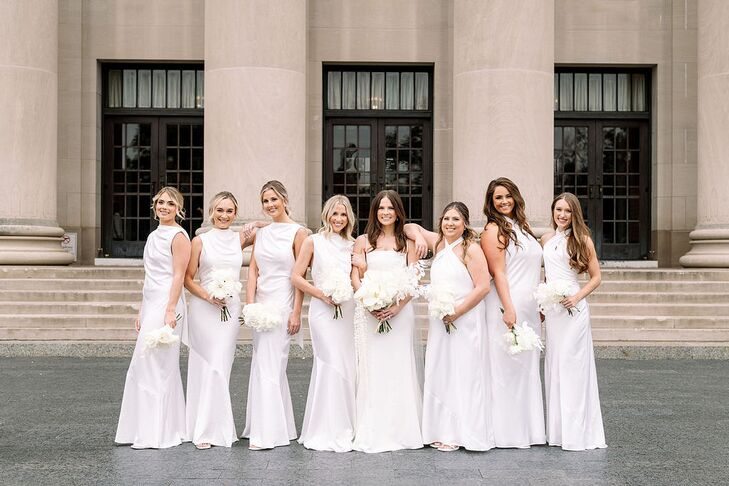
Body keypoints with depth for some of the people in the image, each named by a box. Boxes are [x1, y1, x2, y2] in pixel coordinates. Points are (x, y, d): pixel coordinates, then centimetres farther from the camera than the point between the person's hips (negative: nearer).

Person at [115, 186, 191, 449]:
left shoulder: (178, 236, -7)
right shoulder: (154, 236, 18)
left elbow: (179, 275, -14)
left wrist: (170, 311, -20)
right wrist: (141, 312, 20)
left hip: (167, 304, -9)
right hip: (151, 305, 9)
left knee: (154, 367, -6)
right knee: (163, 368, 11)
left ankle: (156, 434, 2)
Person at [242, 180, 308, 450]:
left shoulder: (298, 232, -5)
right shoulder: (261, 233, 13)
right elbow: (253, 271, 9)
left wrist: (296, 313, -12)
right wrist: (250, 305, -3)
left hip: (282, 303, -7)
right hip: (262, 304, 7)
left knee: (268, 366, -9)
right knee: (267, 365, 10)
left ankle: (265, 434, -4)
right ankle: (281, 427, 21)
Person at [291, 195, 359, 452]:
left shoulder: (352, 244, 16)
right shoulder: (313, 242, 3)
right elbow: (296, 277, 0)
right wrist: (322, 294, -10)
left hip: (348, 309, 5)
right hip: (323, 310, -5)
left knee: (347, 366, 4)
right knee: (333, 364, -12)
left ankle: (344, 428, 16)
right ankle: (328, 431, -2)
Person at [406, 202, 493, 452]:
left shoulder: (471, 248, -9)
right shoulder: (438, 242, 9)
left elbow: (483, 287, -14)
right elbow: (412, 228, 21)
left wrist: (456, 313, -14)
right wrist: (419, 238, -2)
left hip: (465, 321, -7)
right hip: (439, 321, 7)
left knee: (462, 374, -2)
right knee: (439, 373, 9)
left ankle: (461, 433, 7)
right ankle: (442, 431, 18)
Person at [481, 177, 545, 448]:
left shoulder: (522, 227, 17)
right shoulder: (494, 230, -7)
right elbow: (498, 273, -13)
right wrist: (508, 309, -19)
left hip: (529, 307, 8)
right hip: (507, 306, -8)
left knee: (527, 367, 11)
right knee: (506, 367, -3)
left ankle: (527, 428, 20)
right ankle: (506, 430, 4)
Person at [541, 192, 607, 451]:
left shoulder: (582, 240, -2)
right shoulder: (546, 239, 11)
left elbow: (596, 277, -1)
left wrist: (577, 297, -14)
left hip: (572, 307, -5)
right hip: (551, 308, 5)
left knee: (571, 364, -5)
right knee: (553, 365, 8)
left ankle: (576, 432, 3)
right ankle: (557, 429, 17)